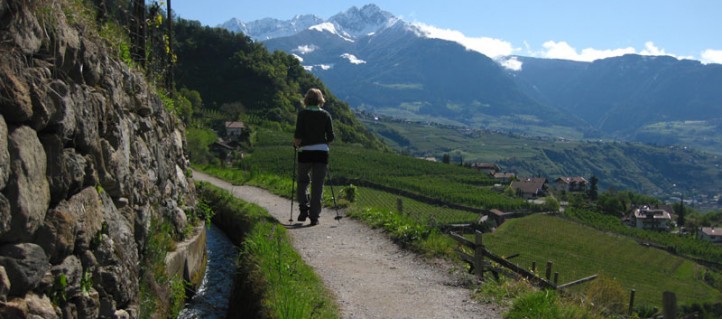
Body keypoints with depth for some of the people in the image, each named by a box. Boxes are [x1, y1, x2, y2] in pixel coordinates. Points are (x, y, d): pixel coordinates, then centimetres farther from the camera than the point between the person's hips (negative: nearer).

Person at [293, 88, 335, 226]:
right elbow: (331, 137, 2)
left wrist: (296, 145, 11)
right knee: (318, 186, 5)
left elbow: (298, 135, -9)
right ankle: (314, 217, 3)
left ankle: (304, 209, 4)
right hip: (321, 152, 1)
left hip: (305, 152, -1)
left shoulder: (302, 114, -3)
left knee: (302, 182, 18)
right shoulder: (325, 115, 4)